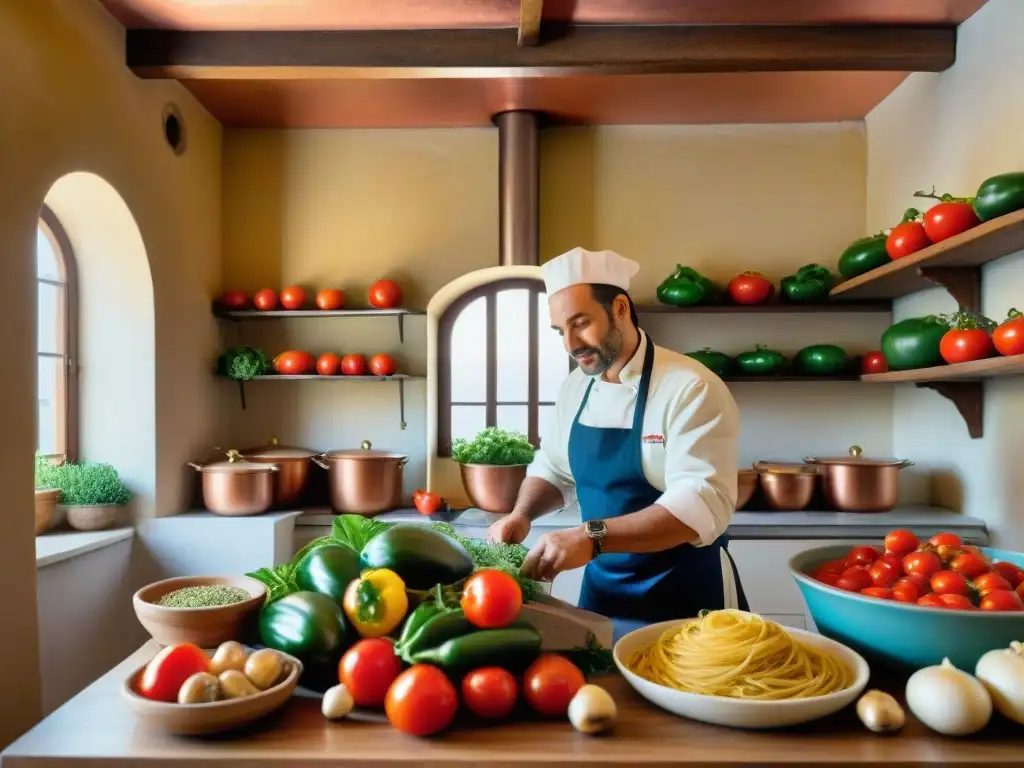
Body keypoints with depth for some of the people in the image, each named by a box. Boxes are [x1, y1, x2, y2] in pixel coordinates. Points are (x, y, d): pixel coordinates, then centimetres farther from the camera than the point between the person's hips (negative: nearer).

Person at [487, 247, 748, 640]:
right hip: (603, 590, 6)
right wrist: (522, 514, -8)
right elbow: (552, 470, 13)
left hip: (686, 596, -6)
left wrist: (591, 537, -38)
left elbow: (703, 505, -29)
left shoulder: (691, 388, -20)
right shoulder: (574, 389, 1)